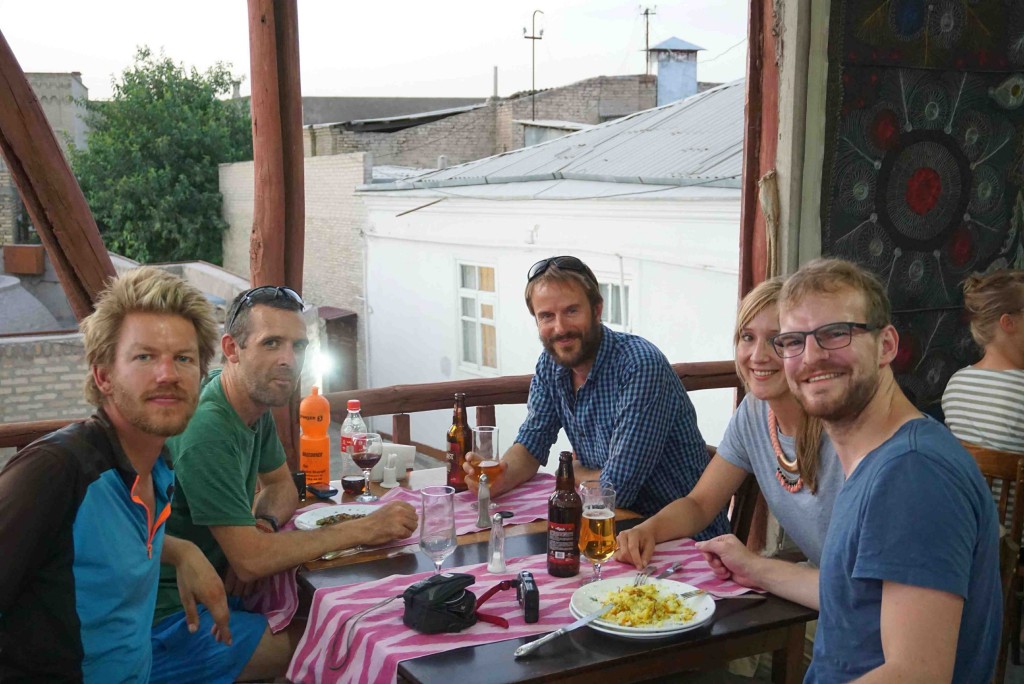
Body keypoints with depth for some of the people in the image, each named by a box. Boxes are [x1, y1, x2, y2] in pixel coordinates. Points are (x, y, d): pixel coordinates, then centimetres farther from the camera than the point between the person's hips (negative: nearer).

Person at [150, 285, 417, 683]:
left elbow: (281, 486, 18)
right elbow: (251, 561, -26)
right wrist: (365, 529, -21)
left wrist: (263, 527, -7)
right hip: (169, 622, -8)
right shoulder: (207, 430, -27)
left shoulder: (256, 403, 2)